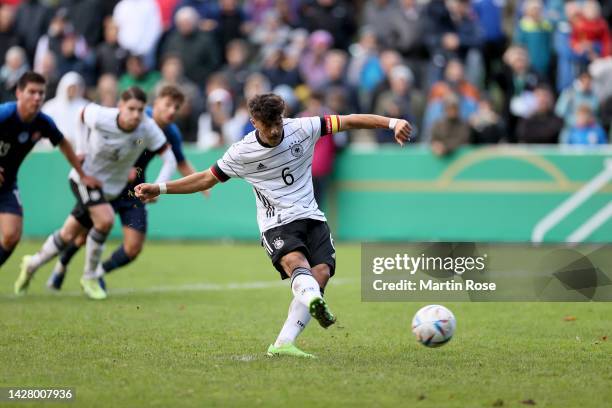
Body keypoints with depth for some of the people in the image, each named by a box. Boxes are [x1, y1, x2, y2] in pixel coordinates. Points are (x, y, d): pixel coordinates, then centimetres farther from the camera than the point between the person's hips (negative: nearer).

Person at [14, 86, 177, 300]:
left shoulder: (147, 128, -22)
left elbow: (169, 159, -19)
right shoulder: (100, 117, -26)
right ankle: (90, 277, -5)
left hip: (111, 188, 4)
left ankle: (32, 264, 39)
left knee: (68, 236, 12)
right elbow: (83, 112, -3)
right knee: (105, 219, -27)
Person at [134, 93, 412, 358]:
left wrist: (391, 123, -11)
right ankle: (314, 300, -69)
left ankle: (283, 344, -16)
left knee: (321, 273, -17)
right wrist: (159, 189, 3)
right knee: (295, 262, -33)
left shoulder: (301, 129, -3)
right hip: (277, 223, -3)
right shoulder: (242, 152, -4)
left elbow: (348, 121, -1)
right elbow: (207, 178, 8)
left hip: (311, 216, 3)